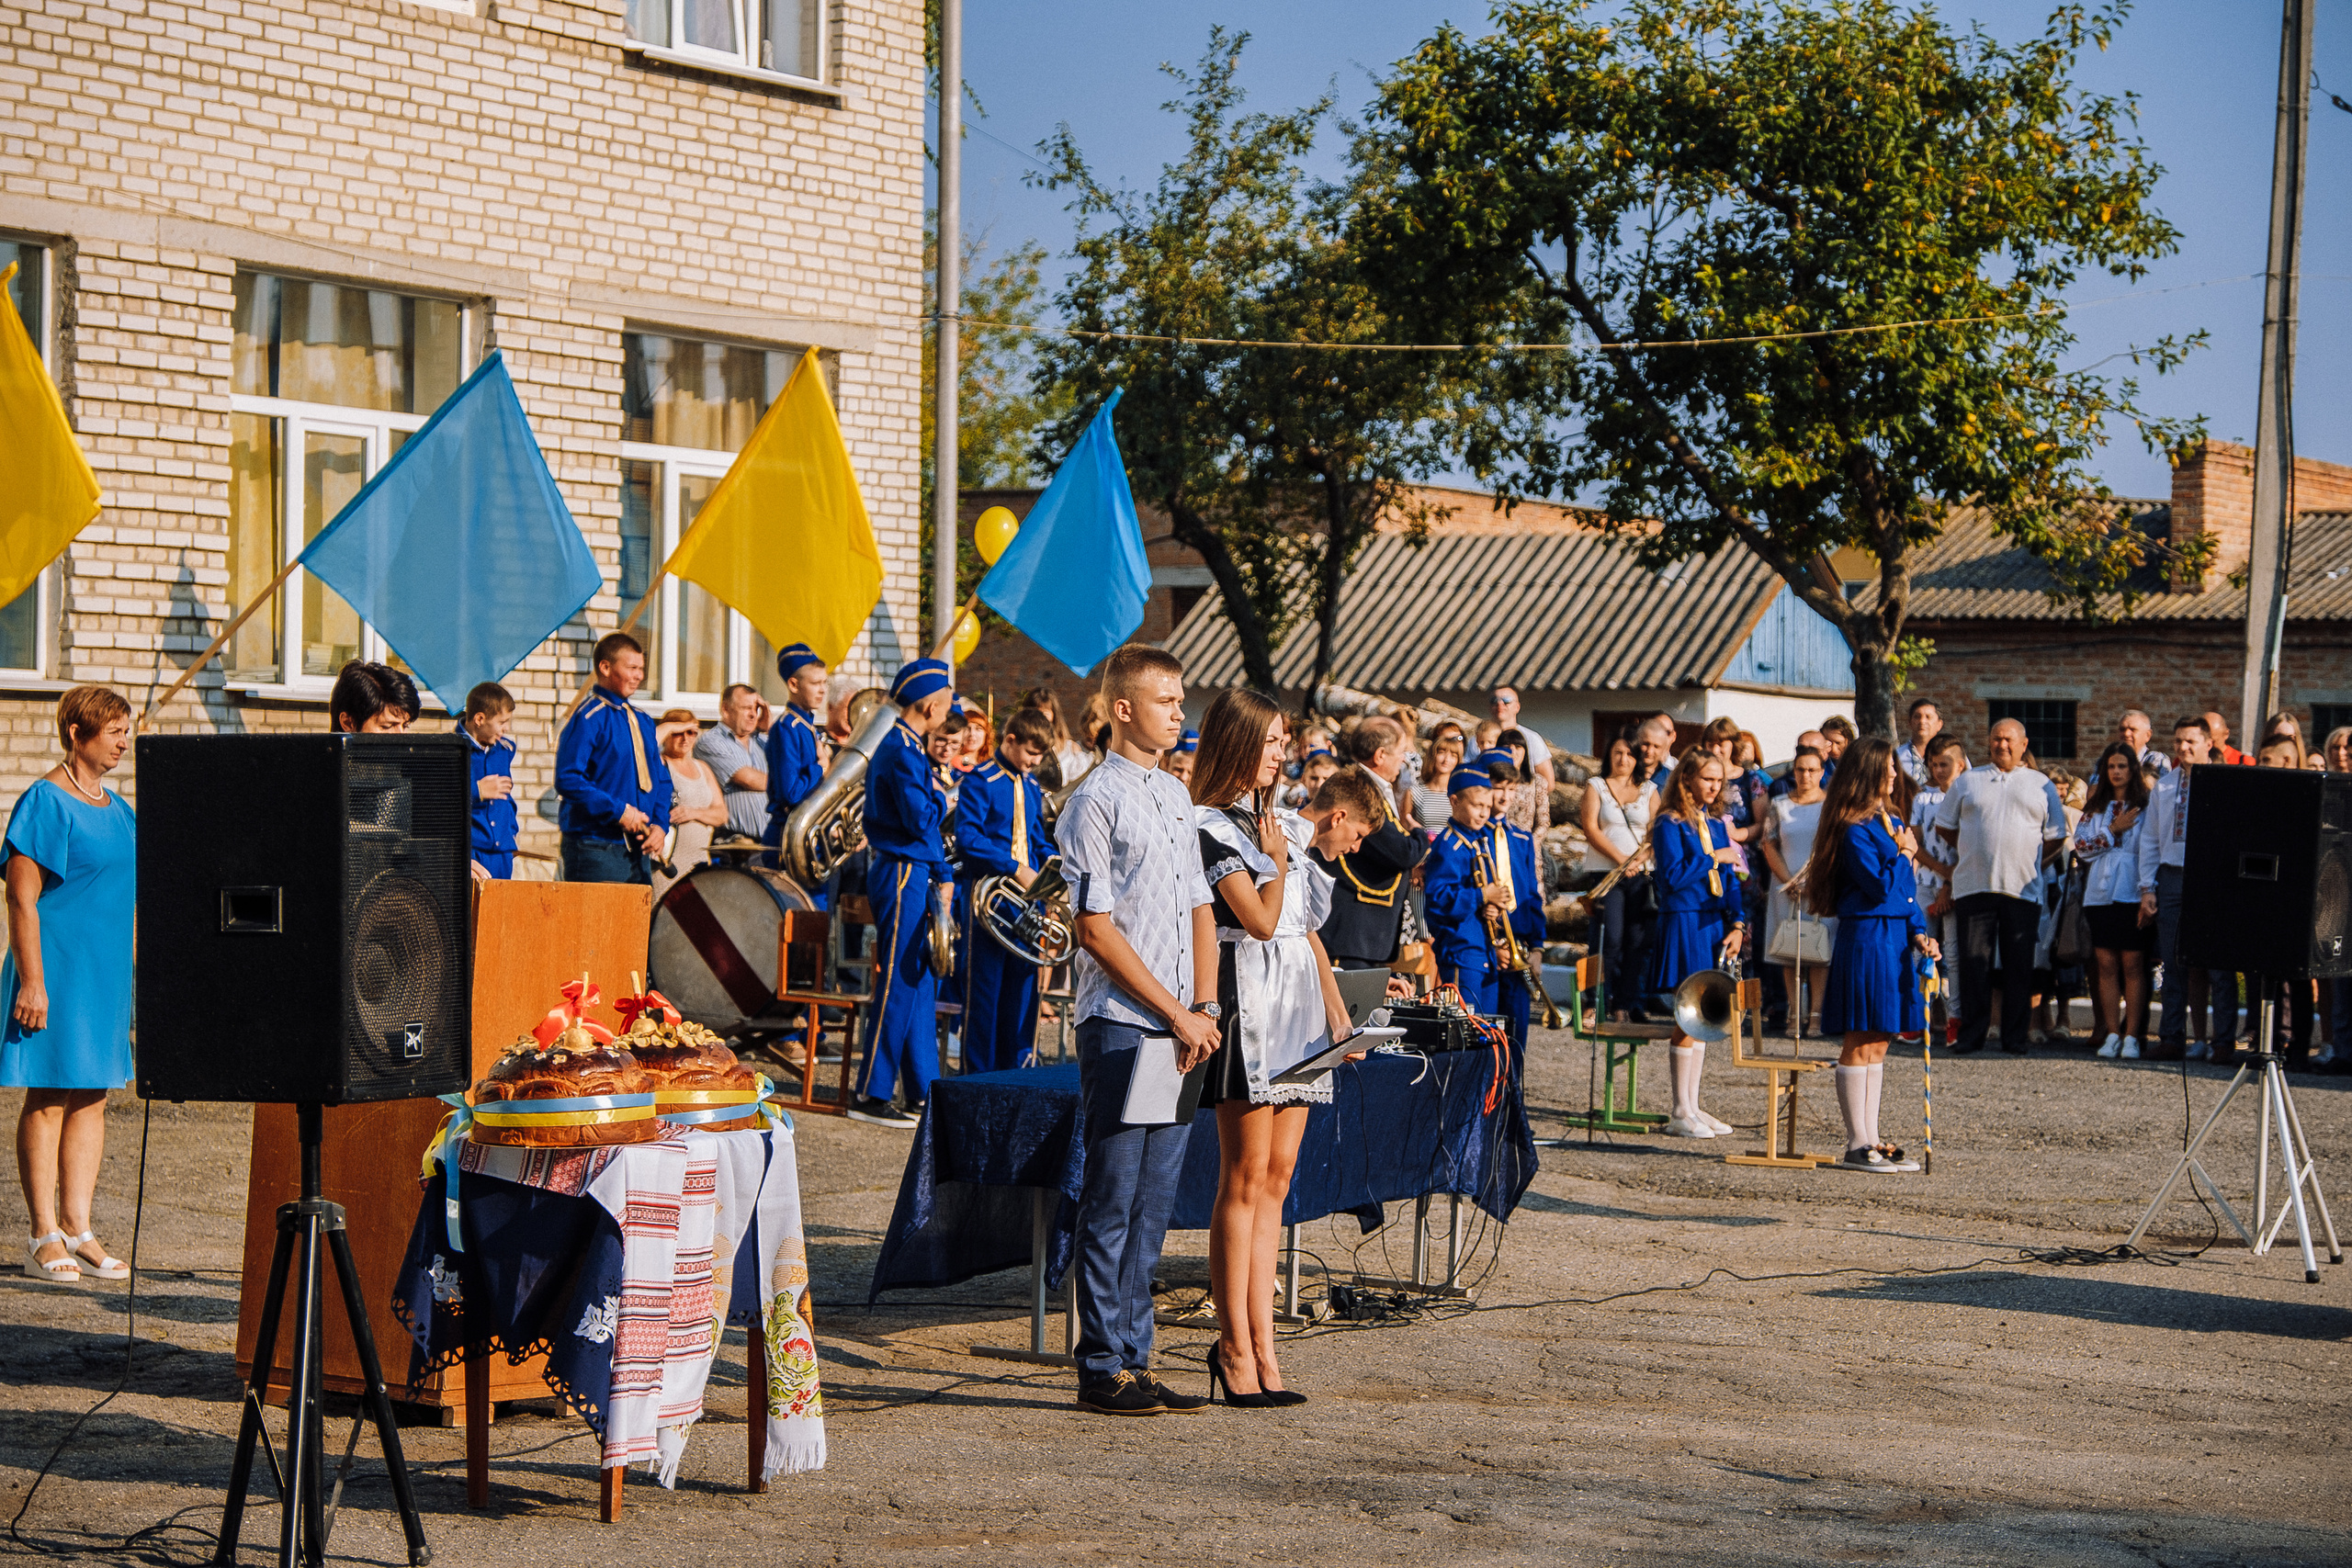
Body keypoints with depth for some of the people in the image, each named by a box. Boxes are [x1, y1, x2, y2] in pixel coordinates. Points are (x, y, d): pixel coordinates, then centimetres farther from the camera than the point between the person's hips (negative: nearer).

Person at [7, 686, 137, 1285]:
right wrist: (32, 982, -19)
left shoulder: (118, 810, 14)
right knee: (48, 1098, -3)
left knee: (92, 1098, 8)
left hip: (107, 970, 8)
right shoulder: (45, 802, -10)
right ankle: (44, 1237, 1)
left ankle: (77, 1228, 13)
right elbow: (23, 899, -15)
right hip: (56, 965, -8)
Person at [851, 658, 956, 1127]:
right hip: (903, 874, -10)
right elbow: (919, 819, -24)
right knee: (898, 985, -6)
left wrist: (940, 875, 15)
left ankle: (923, 1091, 18)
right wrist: (941, 795, -6)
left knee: (921, 983, 13)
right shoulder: (902, 751, -16)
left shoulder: (904, 746, 15)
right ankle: (872, 1094, -2)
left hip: (911, 873, 10)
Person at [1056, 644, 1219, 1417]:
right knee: (1112, 1200, -3)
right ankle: (1103, 1369, 1)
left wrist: (1205, 1008, 4)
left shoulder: (1176, 796, 16)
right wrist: (1175, 1013, -12)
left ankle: (1134, 1358, 14)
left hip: (1179, 1029, 7)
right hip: (1120, 1026, -7)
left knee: (1153, 1204, 9)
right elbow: (1096, 927, -12)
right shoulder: (1096, 801, -8)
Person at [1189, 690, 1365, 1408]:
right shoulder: (1210, 828, -6)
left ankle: (1261, 1342, 6)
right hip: (1250, 1004, -8)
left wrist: (1336, 1010, 15)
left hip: (1299, 1008, 8)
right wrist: (1277, 861, -1)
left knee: (1277, 1178, 5)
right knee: (1245, 1180, -6)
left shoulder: (1288, 827, 18)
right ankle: (1235, 1346, -2)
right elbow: (1261, 920, -14)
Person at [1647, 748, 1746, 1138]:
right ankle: (1681, 1113, -2)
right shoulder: (1670, 824, -8)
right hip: (1683, 926, -7)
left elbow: (1728, 880, 13)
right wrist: (1713, 858, -12)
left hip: (1714, 926, 7)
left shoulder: (1714, 825, 14)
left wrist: (1737, 925, 0)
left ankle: (1693, 1106, 15)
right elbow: (1673, 876, -18)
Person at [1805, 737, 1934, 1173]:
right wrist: (1902, 854, -9)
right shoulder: (1855, 830, -13)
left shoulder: (1893, 824, 15)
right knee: (1860, 1044, -4)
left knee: (1878, 1043, 11)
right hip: (1866, 937, -9)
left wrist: (1920, 934, 6)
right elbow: (1880, 888, -20)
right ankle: (1857, 1145, -1)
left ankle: (1870, 1140, 16)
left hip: (1895, 940, 9)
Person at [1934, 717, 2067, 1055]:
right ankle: (1971, 1035, 4)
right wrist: (1972, 851, 12)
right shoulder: (1967, 781, 13)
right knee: (1974, 963, -1)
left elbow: (2056, 837, 13)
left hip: (2022, 887, 0)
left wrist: (2031, 862, 6)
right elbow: (1944, 826, 17)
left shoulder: (2041, 785, 12)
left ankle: (2016, 1036, 6)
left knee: (2019, 966, 1)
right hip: (1974, 885, 0)